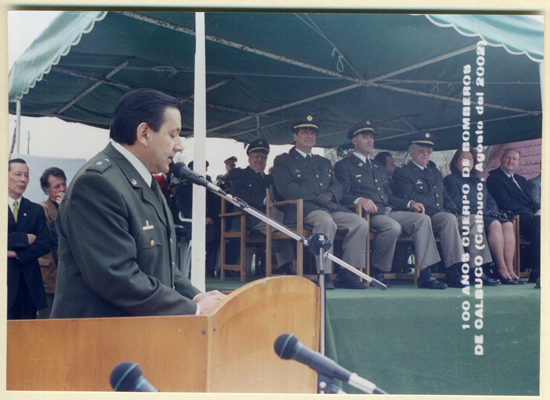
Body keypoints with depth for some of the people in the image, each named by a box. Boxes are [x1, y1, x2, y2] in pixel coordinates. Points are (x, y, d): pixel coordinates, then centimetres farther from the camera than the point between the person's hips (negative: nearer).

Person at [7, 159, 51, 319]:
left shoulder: (36, 210, 13)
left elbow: (44, 244, 3)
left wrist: (17, 254, -9)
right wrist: (24, 239, -10)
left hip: (29, 282, 3)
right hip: (5, 280, -3)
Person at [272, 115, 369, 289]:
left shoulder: (324, 162, 31)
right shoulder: (283, 161, 12)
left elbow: (337, 186, 20)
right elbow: (286, 188, -5)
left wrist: (329, 194, -7)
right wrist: (316, 198, -14)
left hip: (330, 207, 6)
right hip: (302, 209, -6)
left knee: (360, 223, -19)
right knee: (326, 221, -38)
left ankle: (346, 274, -20)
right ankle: (324, 275, -36)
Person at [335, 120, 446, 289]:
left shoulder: (379, 168, 31)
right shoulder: (343, 166, 7)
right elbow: (342, 195, -7)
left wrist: (410, 204, 10)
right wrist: (360, 200, -28)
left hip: (389, 211, 7)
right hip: (368, 213, -7)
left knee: (423, 219, -17)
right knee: (393, 227, -36)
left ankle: (425, 276, -22)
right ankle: (376, 272, -16)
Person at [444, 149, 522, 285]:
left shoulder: (479, 181, 31)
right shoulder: (450, 180, 10)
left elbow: (491, 201, 24)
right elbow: (457, 205, -4)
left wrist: (493, 212, 0)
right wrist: (476, 214, -16)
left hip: (486, 216, 6)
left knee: (508, 225, -24)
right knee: (495, 224, -33)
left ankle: (510, 269, -32)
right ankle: (501, 271, -34)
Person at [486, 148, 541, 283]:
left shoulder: (521, 180, 31)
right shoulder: (494, 178, 4)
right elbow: (506, 203, -8)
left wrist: (538, 210, -1)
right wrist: (532, 214, -14)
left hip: (530, 216, 8)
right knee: (539, 222, -35)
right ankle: (536, 274, -35)